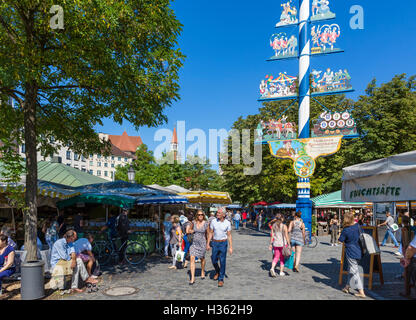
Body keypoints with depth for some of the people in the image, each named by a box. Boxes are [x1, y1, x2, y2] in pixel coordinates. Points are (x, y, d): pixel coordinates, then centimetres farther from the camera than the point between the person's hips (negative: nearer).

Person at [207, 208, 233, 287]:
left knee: (222, 262, -1)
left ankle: (221, 279, 10)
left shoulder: (227, 223, -6)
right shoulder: (213, 221, -3)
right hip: (215, 243, 2)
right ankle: (217, 272, 38)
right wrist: (208, 244, 1)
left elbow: (229, 235, -1)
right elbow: (210, 233, 4)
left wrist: (230, 247, -5)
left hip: (223, 243, -2)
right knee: (214, 260, 8)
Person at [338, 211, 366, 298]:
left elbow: (340, 240, -10)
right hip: (359, 252, 7)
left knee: (354, 272, 3)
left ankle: (361, 292, 4)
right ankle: (347, 286, 32)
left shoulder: (346, 230, -20)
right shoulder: (358, 225, -3)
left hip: (351, 253, -7)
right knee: (351, 270, 20)